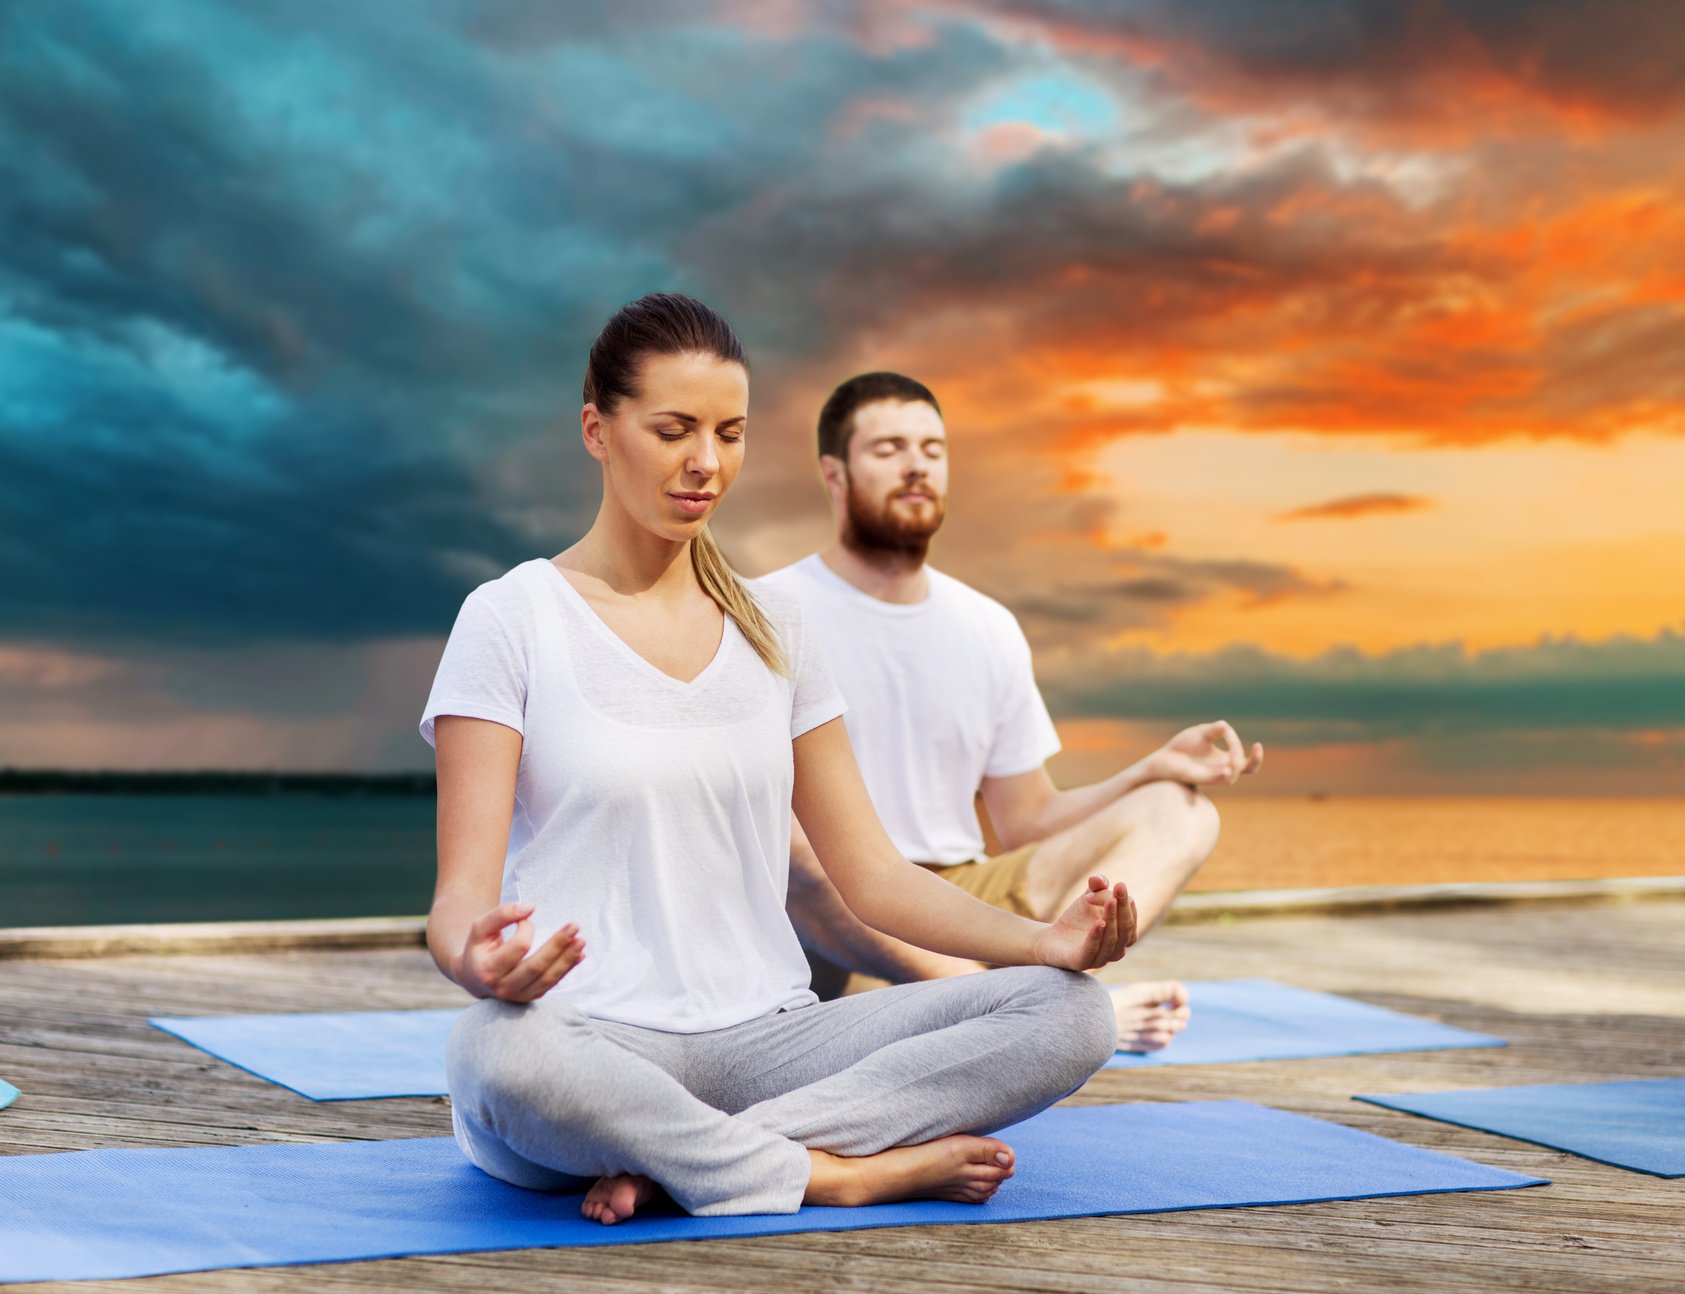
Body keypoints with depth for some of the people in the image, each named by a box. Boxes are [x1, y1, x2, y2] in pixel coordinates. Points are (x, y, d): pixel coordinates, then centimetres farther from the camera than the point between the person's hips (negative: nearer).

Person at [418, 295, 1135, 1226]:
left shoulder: (773, 633, 14)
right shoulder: (512, 619, 0)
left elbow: (869, 872, 12)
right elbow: (462, 895, -8)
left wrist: (1044, 938, -6)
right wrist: (478, 960, -34)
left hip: (765, 1039, 5)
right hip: (592, 1040, -4)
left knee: (1069, 1015, -16)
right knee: (496, 1053, -41)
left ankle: (675, 1165, -22)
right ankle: (845, 1170, -21)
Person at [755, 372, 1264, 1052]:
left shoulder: (989, 629, 15)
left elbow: (1029, 822, 14)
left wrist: (1156, 771, -1)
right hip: (829, 923, -5)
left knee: (1179, 814, -12)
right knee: (797, 855, -38)